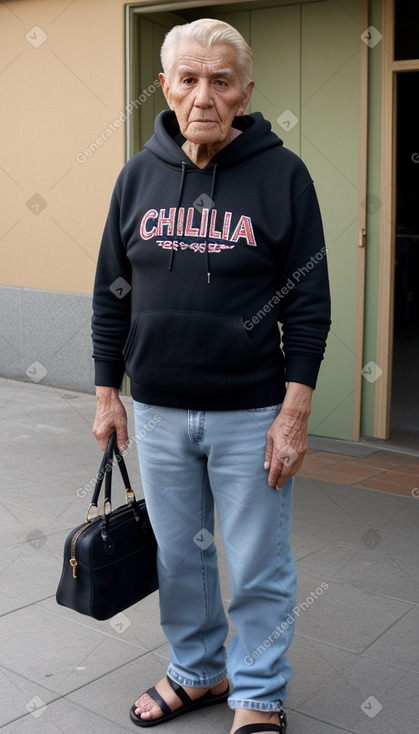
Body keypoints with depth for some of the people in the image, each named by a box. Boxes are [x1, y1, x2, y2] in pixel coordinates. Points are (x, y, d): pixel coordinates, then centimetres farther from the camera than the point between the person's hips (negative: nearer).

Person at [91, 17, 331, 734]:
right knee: (179, 556, 17)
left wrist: (295, 413, -11)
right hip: (157, 413, 4)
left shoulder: (282, 174, -7)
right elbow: (111, 293, 9)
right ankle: (198, 672, 38)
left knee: (259, 569, 8)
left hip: (251, 415, -3)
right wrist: (107, 393, 7)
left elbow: (308, 305, -7)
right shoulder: (139, 174, 4)